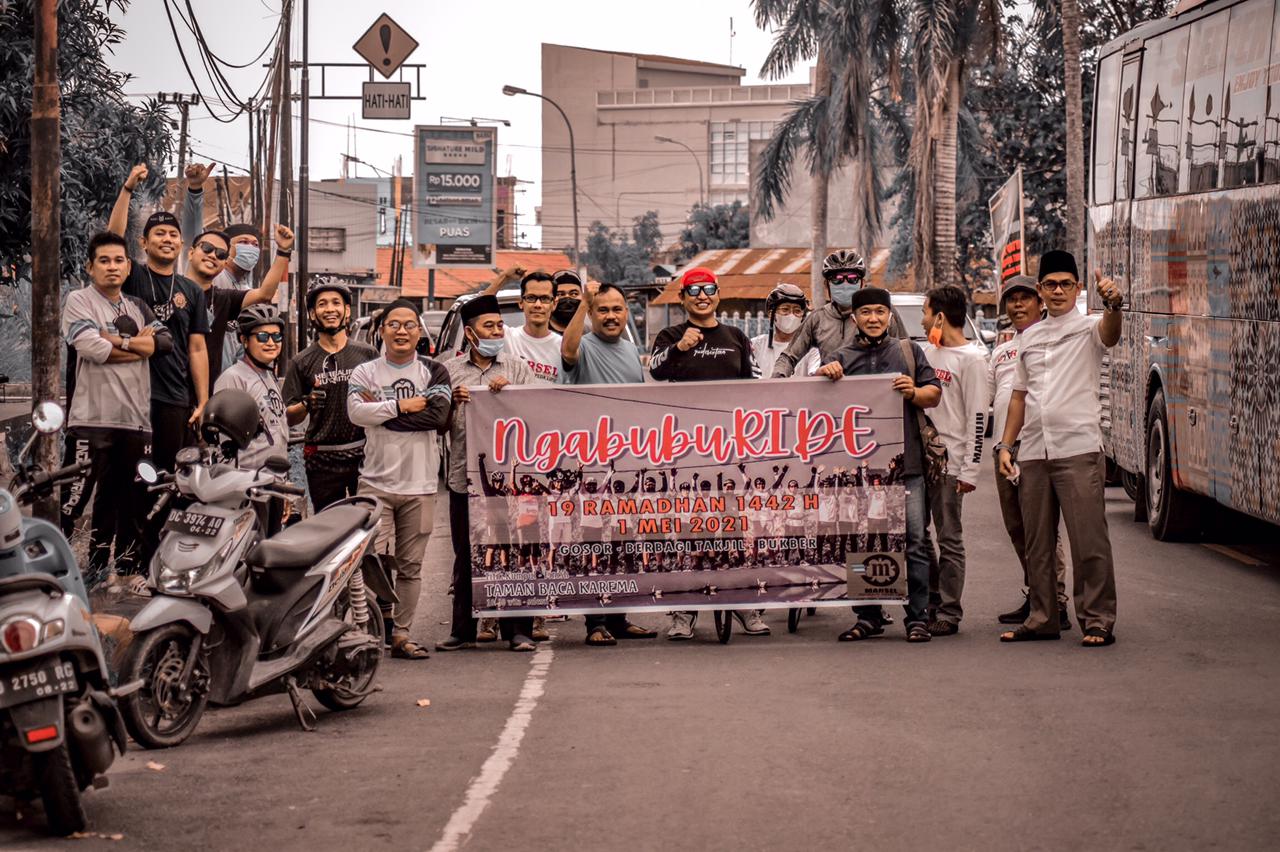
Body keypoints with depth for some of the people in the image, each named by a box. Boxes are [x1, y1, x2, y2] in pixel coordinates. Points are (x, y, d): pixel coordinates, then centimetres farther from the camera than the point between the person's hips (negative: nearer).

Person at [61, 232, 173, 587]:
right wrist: (142, 344, -2)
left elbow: (165, 341, 3)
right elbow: (93, 349, -14)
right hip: (92, 418, -6)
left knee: (124, 502, 9)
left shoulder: (137, 307, 20)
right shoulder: (79, 301, 1)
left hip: (135, 420, 6)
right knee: (74, 497, -11)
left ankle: (99, 566, 17)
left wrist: (119, 340, -10)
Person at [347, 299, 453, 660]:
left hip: (419, 484, 2)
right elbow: (356, 412, -12)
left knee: (411, 566, 7)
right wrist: (401, 405, -12)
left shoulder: (434, 372, 8)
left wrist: (380, 410, -9)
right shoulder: (365, 372, 6)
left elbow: (439, 415, -10)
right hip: (375, 482, -1)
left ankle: (401, 634, 14)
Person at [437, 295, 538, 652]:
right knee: (465, 557, 5)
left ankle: (518, 630, 3)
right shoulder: (449, 370, 11)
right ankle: (463, 630, 11)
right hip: (465, 476, 1)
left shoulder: (517, 368, 11)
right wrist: (451, 402, -8)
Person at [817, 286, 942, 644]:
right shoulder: (843, 358, 12)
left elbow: (935, 394, 13)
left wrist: (914, 392, -8)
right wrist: (823, 374, -12)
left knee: (914, 542, -4)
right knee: (862, 543, 4)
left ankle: (918, 617, 0)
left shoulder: (908, 351, 13)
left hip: (906, 465, -1)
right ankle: (868, 617, 13)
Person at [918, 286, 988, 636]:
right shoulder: (925, 352, 14)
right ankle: (930, 600, 19)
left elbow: (977, 417, -10)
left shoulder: (971, 359, -7)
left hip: (949, 462, -7)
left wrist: (970, 470, -15)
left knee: (949, 538, -2)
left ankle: (948, 613, 2)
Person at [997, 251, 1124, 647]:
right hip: (1033, 452, 6)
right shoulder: (1030, 336, 17)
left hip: (1079, 450, -6)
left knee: (1089, 541, -7)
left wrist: (1113, 303, -47)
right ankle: (1042, 619, 17)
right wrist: (1005, 445, 14)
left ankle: (1097, 621, -2)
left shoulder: (1088, 329, 1)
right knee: (1037, 543, 9)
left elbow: (1110, 332, -25)